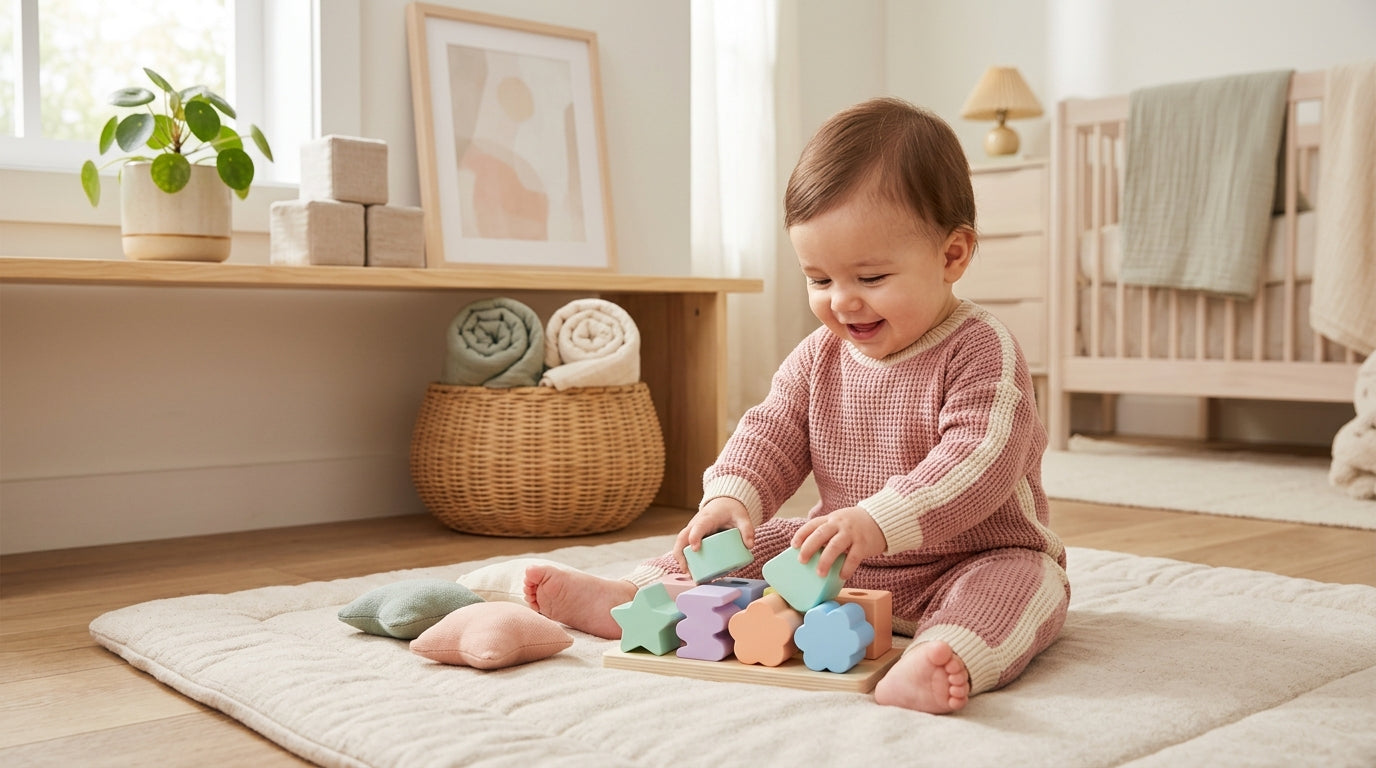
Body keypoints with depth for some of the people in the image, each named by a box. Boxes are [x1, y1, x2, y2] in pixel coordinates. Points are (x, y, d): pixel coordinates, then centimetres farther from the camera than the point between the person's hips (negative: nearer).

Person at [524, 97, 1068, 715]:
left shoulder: (982, 355, -17)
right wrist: (732, 497, -20)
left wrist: (878, 522, -41)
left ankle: (947, 660, -60)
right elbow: (770, 435, 2)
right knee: (752, 550, -1)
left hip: (974, 559, -6)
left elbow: (980, 462, -29)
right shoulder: (819, 358, 3)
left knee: (1026, 580, -35)